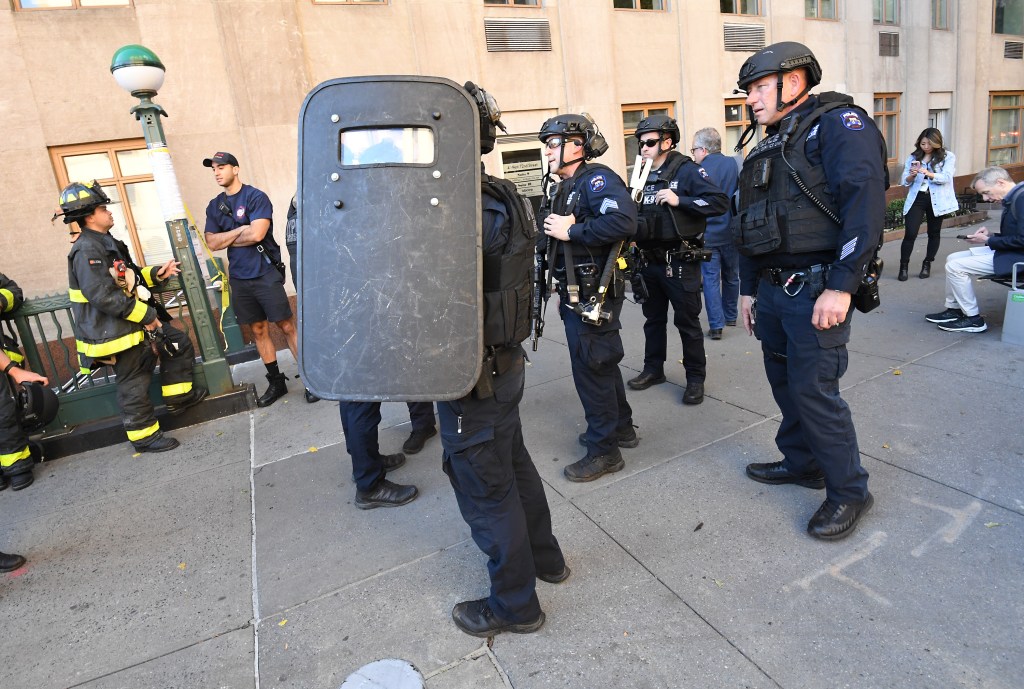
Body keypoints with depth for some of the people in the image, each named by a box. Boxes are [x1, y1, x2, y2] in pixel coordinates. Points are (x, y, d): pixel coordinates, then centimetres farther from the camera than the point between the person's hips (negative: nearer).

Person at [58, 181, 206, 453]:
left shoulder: (107, 243, 12)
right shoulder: (86, 251, -19)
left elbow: (130, 277, 23)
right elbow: (105, 295, -27)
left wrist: (157, 274, 7)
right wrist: (146, 316, -23)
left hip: (136, 323, 10)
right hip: (116, 332, -10)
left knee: (179, 344, 17)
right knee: (134, 385, 0)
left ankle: (178, 396, 27)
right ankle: (144, 437, 14)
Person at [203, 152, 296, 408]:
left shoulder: (256, 197, -5)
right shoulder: (214, 206, 13)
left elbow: (256, 234, -17)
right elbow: (212, 243, 4)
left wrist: (227, 239, -2)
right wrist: (240, 230, -8)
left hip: (265, 273, -6)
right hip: (239, 278, 6)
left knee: (287, 326, -4)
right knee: (258, 330, 9)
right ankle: (276, 382, 18)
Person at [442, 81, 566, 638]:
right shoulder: (502, 197, 5)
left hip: (472, 377, -9)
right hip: (504, 362, 9)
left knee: (485, 488, 8)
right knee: (513, 462, 24)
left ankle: (514, 604, 29)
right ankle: (544, 557, 45)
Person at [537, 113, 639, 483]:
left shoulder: (597, 178, -12)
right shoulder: (565, 189, 17)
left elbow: (623, 220, -30)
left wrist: (569, 231, -22)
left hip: (593, 295, -10)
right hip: (577, 294, 10)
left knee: (591, 368, -3)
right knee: (602, 363, 19)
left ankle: (604, 450, 11)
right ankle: (621, 427, 36)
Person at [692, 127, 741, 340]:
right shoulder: (732, 164, 1)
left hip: (708, 235, -4)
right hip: (731, 233, 4)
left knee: (711, 280, 1)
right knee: (731, 276, 18)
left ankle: (716, 325, -2)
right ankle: (731, 316, 31)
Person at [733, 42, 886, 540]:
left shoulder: (839, 123, -7)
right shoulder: (769, 148, 19)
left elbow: (866, 203, -19)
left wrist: (840, 287, -24)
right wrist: (748, 289, 20)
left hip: (817, 289, -8)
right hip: (773, 289, 8)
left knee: (813, 390, -6)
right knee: (784, 381, 15)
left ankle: (849, 492, 13)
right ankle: (802, 463, 33)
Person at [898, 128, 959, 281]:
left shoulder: (948, 157, -1)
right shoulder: (913, 157, 4)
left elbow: (945, 178, -15)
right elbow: (905, 182, 2)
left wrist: (926, 172, -30)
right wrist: (912, 175, -20)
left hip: (937, 200, 0)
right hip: (916, 198, 0)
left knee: (934, 233, 10)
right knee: (910, 234, -9)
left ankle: (927, 265, 23)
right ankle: (903, 267, 0)